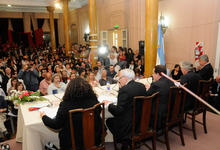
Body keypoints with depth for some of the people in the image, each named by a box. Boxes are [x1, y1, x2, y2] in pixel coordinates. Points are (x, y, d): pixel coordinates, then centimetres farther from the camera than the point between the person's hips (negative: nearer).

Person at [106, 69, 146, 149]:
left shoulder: (124, 90, -23)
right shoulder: (142, 86, 0)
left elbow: (118, 111, -22)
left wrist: (109, 104, -4)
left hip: (129, 126, -8)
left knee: (108, 121, 14)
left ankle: (125, 143, 19)